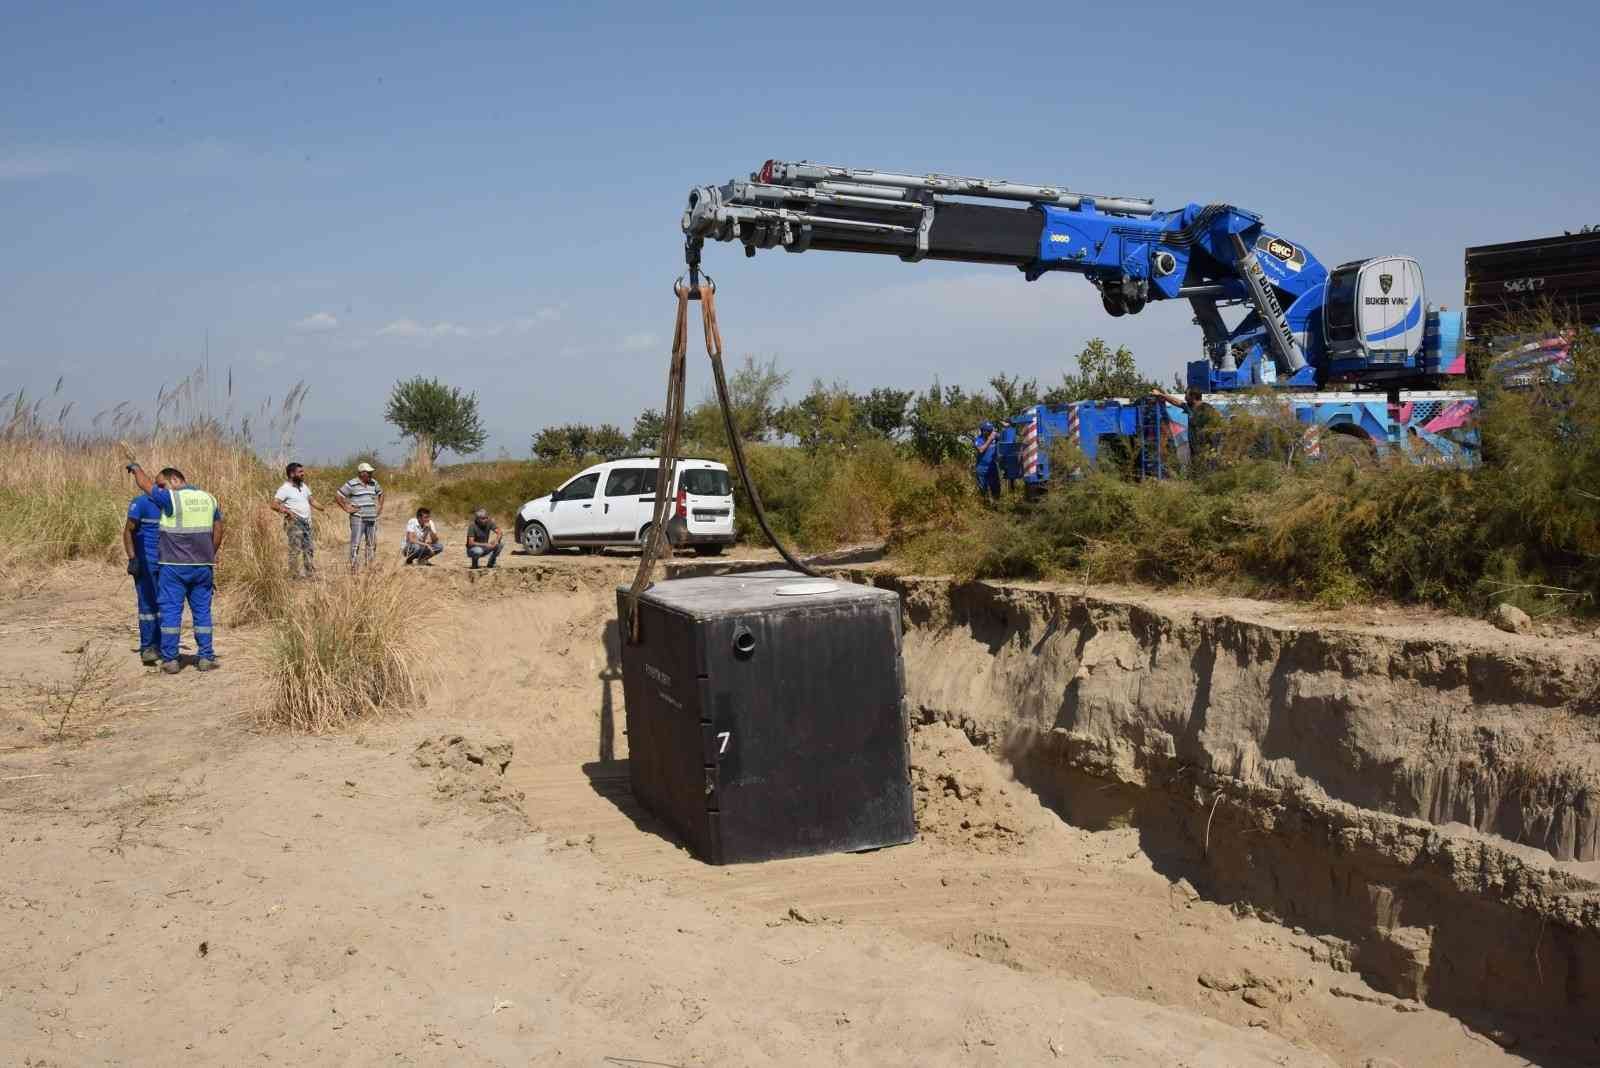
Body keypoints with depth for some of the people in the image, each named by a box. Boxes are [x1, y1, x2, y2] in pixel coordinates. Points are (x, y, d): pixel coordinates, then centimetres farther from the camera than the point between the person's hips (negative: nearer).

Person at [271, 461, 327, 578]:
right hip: (294, 522, -8)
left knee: (309, 548, 10)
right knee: (295, 550, -7)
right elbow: (274, 505, -14)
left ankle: (310, 573, 17)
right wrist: (287, 511, -27)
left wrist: (323, 509, 7)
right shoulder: (285, 489, -9)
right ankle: (294, 576, -3)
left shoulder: (304, 486, 14)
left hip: (306, 522, 8)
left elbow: (312, 500, 21)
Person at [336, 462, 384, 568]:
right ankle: (353, 566, -6)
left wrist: (380, 507, 16)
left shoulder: (373, 483, 11)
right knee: (355, 543, -8)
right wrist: (347, 508, -7)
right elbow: (339, 496, -4)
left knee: (372, 543, 9)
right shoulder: (352, 484, -6)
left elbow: (381, 494, 28)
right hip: (358, 518, -6)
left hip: (372, 519, 6)